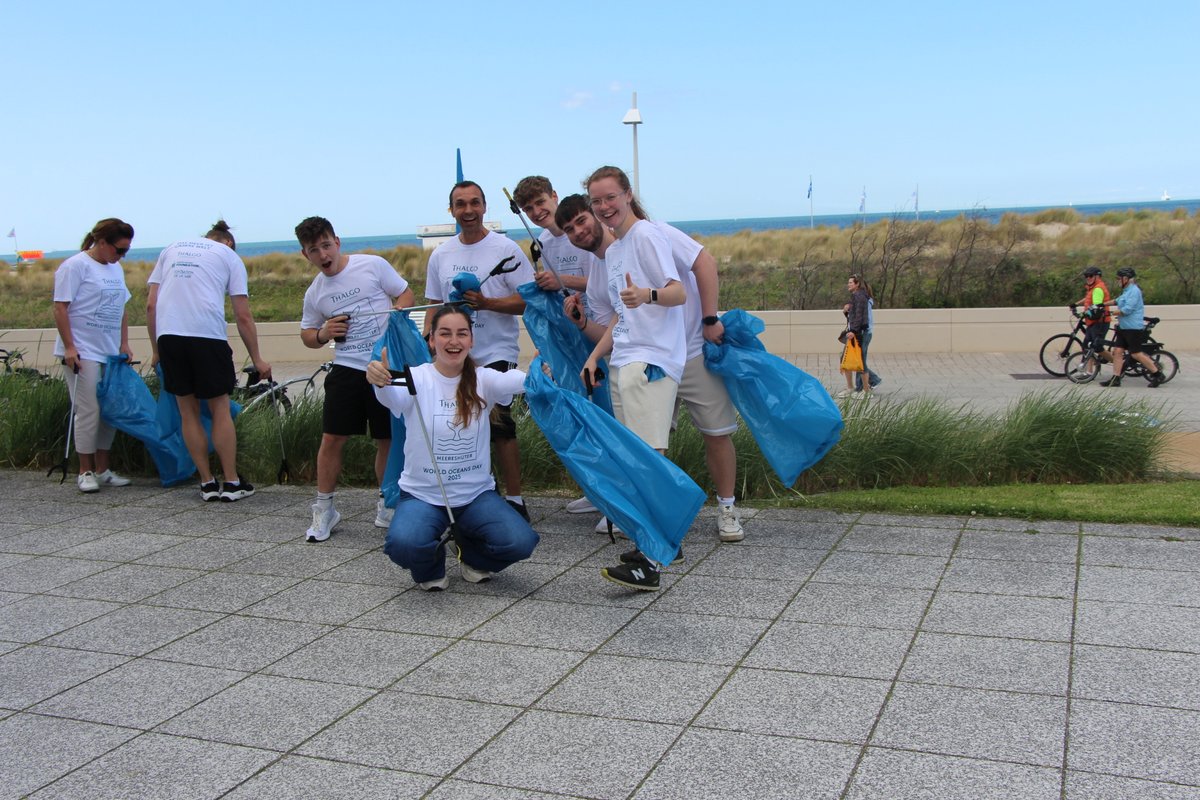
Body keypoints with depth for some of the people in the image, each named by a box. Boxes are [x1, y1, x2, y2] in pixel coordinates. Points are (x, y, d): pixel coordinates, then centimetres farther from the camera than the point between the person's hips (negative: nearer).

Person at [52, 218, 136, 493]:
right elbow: (60, 308, -11)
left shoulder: (116, 269, 16)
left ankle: (103, 470, 18)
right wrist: (69, 347, -16)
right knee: (89, 411, -7)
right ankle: (85, 471, 4)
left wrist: (124, 344, 14)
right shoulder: (75, 266, -8)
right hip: (82, 353, -8)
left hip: (110, 353, 8)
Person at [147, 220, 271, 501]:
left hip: (168, 335, 3)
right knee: (220, 410, 8)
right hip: (207, 335, -3)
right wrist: (257, 359, 13)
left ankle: (207, 483, 15)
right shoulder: (229, 256, 13)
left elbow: (151, 305, 15)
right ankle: (232, 483, 11)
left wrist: (156, 350, 21)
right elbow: (244, 317, 7)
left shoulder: (171, 249, 22)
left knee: (188, 412, 11)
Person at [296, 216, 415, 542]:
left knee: (387, 440, 6)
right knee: (332, 438, -3)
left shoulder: (373, 265, -2)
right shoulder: (314, 293, 9)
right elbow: (307, 335, 19)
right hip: (347, 369, 2)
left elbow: (406, 295, 4)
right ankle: (324, 509, 11)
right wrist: (323, 334, -4)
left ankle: (385, 505, 24)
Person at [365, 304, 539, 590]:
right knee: (403, 544, -32)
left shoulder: (483, 380, -2)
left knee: (520, 542, -22)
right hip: (422, 495, -2)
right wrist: (381, 381, -55)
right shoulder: (417, 379, -8)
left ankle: (471, 556, 15)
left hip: (476, 494, 2)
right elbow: (393, 398, -31)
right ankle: (431, 567, 8)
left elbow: (516, 381, -24)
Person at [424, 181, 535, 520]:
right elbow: (434, 305, 17)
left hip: (496, 355, -5)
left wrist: (486, 303, -20)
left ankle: (514, 499, 3)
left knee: (500, 428, -8)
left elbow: (528, 300, -8)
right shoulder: (440, 255, 11)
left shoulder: (505, 249, -4)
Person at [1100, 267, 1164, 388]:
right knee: (1117, 351, 2)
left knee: (1136, 354, -6)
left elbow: (1127, 309, -22)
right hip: (1124, 328, 10)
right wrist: (1103, 304, 29)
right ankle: (1115, 378, 2)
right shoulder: (1127, 291, 16)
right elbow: (1118, 301, 34)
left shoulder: (1134, 291, -15)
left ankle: (1157, 375, 6)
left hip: (1134, 328, -10)